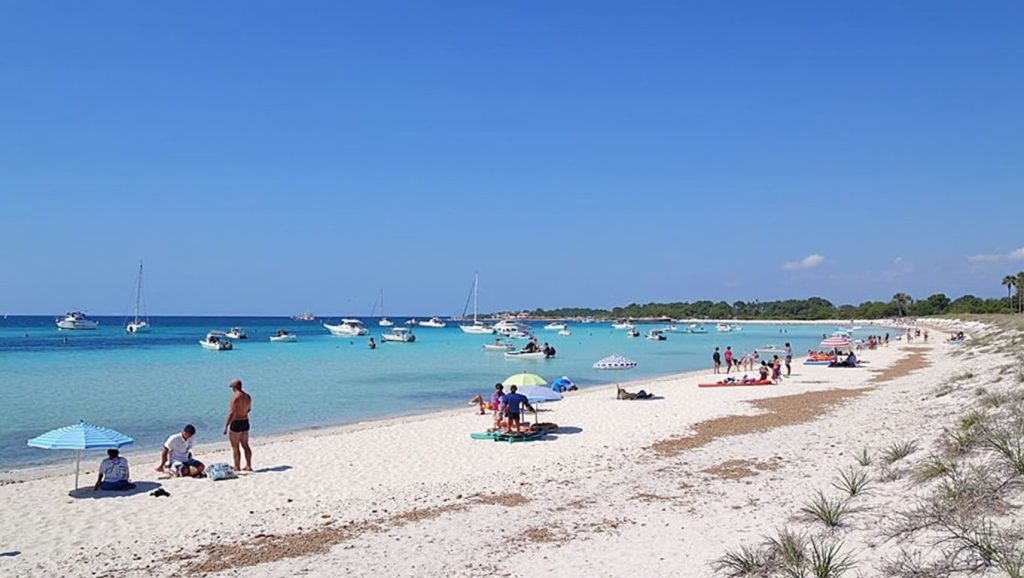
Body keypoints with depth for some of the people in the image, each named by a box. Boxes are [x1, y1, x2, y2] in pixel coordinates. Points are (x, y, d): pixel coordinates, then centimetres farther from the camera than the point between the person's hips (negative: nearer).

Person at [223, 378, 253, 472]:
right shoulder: (248, 396, 6)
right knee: (245, 445, 14)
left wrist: (226, 426, -17)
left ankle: (237, 467, 9)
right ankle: (248, 466, 17)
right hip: (245, 422, 8)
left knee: (235, 447, 3)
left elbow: (231, 413, -21)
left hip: (236, 423, -8)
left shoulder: (235, 397, -19)